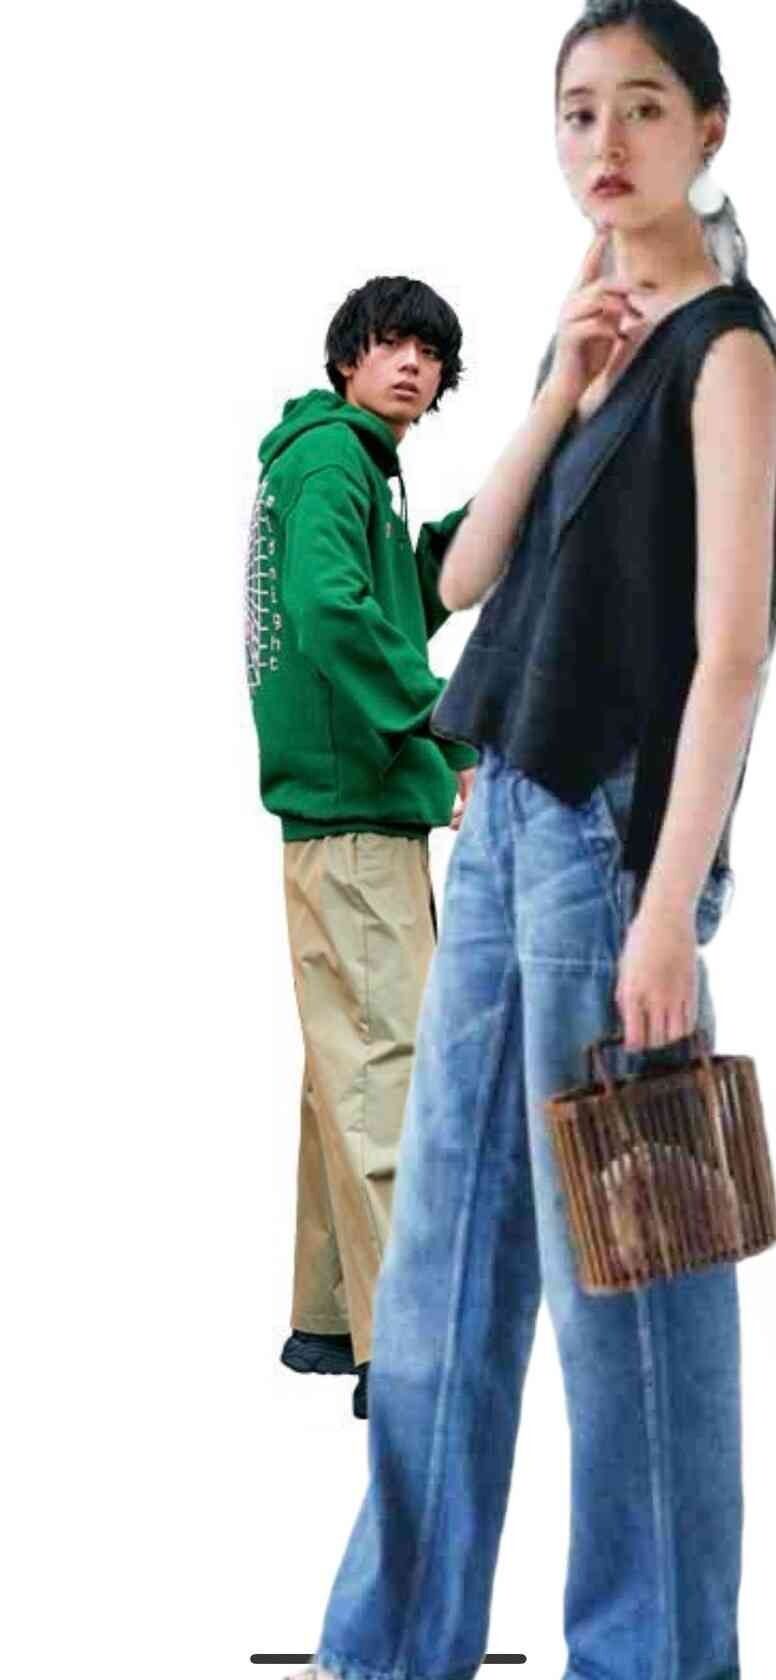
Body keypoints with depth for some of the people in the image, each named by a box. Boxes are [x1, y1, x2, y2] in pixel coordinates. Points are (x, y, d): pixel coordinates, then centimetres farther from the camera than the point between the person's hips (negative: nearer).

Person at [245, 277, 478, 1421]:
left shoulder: (358, 465, 21)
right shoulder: (330, 454, -9)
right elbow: (332, 613, -24)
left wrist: (466, 535, 10)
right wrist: (449, 736, -19)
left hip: (360, 802, 11)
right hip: (354, 805, -11)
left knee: (353, 1058, 14)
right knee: (382, 1057, -12)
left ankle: (331, 1317, 23)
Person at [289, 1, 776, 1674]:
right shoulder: (592, 334, 16)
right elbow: (465, 578, 10)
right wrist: (557, 400, -4)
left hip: (612, 830, -8)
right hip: (504, 814, 8)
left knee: (618, 1266, 0)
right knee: (445, 1243, 11)